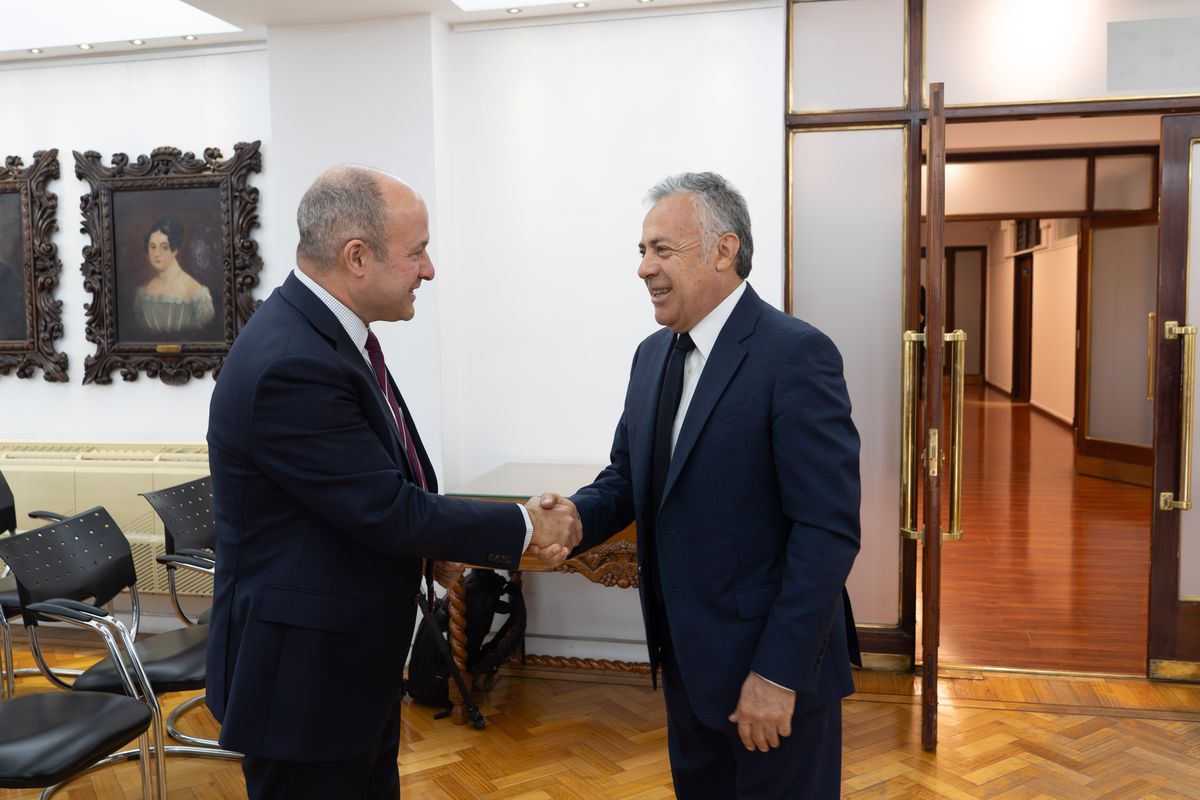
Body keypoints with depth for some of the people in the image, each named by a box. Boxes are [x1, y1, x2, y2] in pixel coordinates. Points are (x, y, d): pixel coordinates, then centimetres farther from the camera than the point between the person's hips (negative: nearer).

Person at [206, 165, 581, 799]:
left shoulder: (328, 329, 2)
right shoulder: (290, 365, -28)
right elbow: (390, 510, -25)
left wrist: (432, 538, -3)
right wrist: (524, 528, -13)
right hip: (301, 679, -9)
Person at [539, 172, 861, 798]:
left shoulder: (796, 355, -18)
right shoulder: (652, 355, 6)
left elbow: (828, 529, -20)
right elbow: (627, 474, 11)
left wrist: (779, 672, -20)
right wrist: (577, 516, -10)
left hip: (770, 661, -7)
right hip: (686, 656, 7)